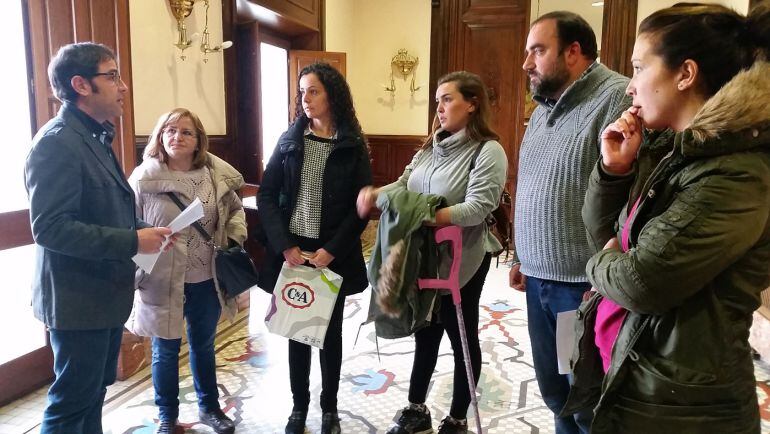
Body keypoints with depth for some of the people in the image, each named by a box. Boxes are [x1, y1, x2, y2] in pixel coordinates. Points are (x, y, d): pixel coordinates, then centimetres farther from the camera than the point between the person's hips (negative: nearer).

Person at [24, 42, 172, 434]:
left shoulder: (96, 138, 13)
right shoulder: (57, 142, -19)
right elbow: (50, 227, -26)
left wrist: (144, 230, 2)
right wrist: (132, 241, -25)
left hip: (105, 294, 9)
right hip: (78, 300, -9)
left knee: (94, 393, 21)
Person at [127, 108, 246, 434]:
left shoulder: (217, 174, -1)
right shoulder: (144, 177, -10)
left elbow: (235, 210, 11)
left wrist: (234, 240, -3)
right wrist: (133, 273, -11)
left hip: (207, 280, 3)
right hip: (164, 281, -3)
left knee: (203, 345, 21)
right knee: (166, 351, 14)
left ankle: (209, 407, 41)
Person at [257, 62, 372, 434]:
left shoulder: (353, 146, -1)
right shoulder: (289, 140, 4)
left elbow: (361, 206, -5)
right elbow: (266, 196, 0)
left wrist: (331, 250, -14)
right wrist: (285, 246, -11)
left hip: (333, 255, -1)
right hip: (292, 251, 2)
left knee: (330, 332, 11)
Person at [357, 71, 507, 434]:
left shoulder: (488, 151, -14)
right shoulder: (431, 147, 9)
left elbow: (478, 207, -25)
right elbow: (404, 185, 6)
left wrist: (428, 218, -34)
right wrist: (374, 194, -13)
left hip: (461, 262, -7)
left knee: (462, 338, 11)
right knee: (425, 333, 19)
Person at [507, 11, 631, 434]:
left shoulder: (619, 100, -14)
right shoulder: (543, 109, 14)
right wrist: (520, 256, 19)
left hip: (584, 285, -7)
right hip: (539, 279, 8)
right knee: (554, 391, 20)